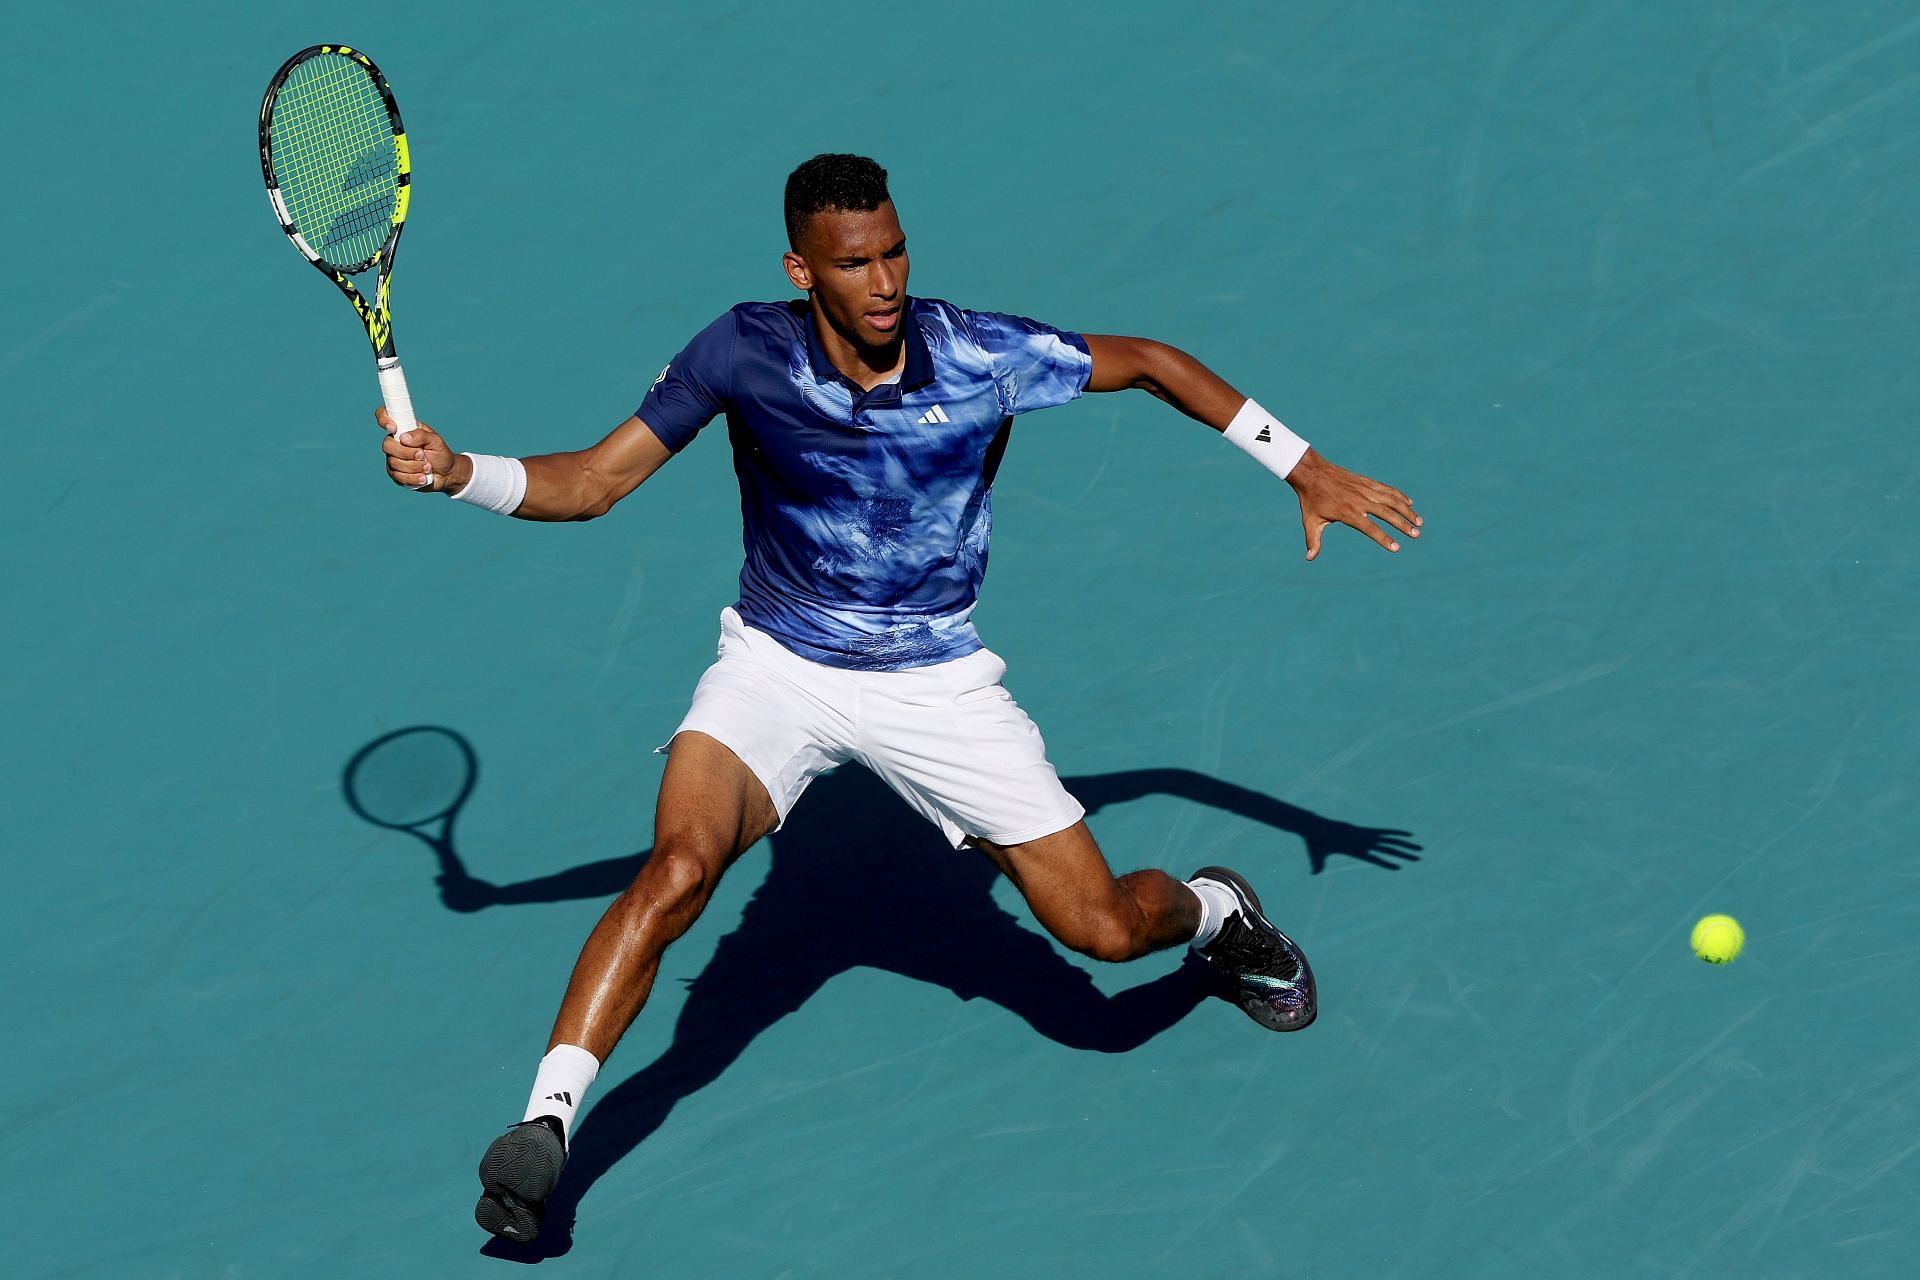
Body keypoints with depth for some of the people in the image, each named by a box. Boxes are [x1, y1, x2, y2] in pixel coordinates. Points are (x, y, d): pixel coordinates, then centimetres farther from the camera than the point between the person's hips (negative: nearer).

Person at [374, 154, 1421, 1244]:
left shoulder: (983, 356, -17)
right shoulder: (747, 351, -17)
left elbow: (1149, 361, -1)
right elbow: (591, 482, -10)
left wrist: (1305, 468, 1)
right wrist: (459, 473, -28)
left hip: (936, 683, 1)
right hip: (779, 667, 0)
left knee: (1105, 928, 0)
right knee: (678, 871, -28)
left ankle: (1219, 911, 37)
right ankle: (544, 1130, -22)